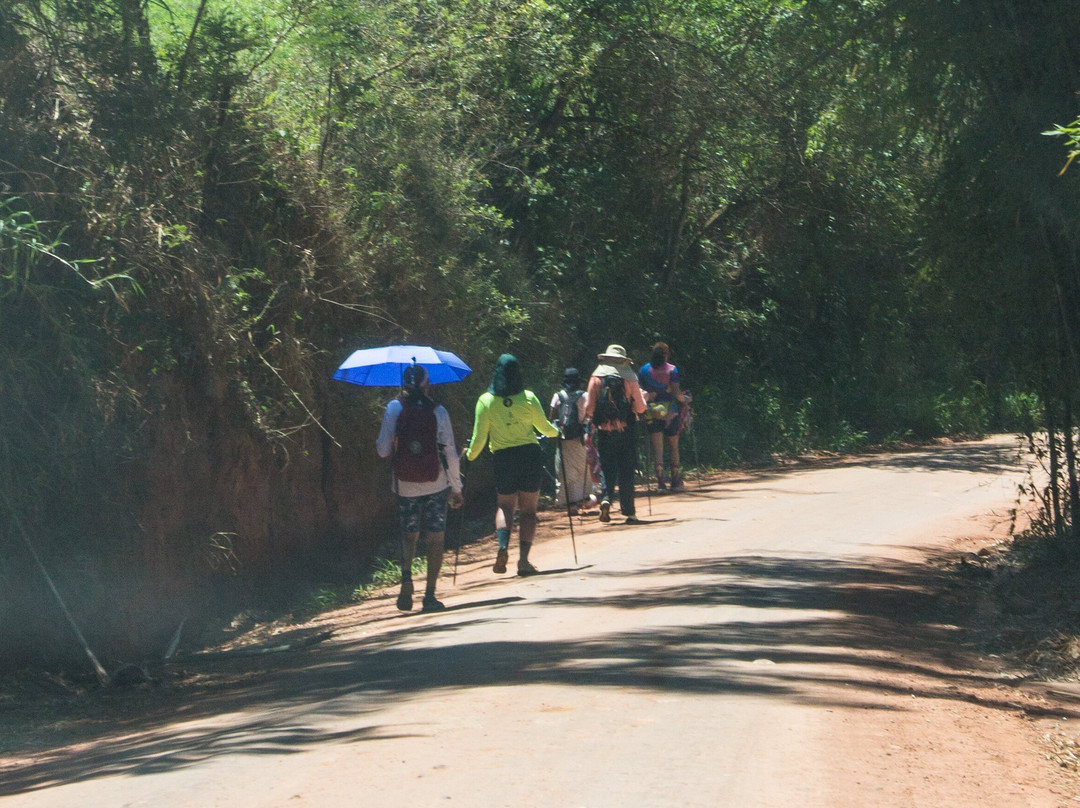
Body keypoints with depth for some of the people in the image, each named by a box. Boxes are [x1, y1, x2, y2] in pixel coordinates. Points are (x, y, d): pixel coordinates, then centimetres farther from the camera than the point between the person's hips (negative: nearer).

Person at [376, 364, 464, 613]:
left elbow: (383, 450, -4)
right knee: (435, 538, 7)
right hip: (435, 485, -1)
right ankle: (430, 595, 2)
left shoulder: (394, 409, -4)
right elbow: (450, 453, -2)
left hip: (405, 486, 1)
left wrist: (378, 442, 20)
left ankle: (406, 574, -11)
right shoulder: (438, 412, -4)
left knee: (409, 535, 17)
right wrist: (456, 487, 7)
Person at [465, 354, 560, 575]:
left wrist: (470, 454, 19)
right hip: (530, 455, 0)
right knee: (528, 509, 8)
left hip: (503, 458, 0)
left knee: (505, 506, 15)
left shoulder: (485, 401, -4)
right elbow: (545, 427, 10)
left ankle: (503, 547, -12)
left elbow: (479, 437, -1)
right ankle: (523, 558, -4)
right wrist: (555, 431, 33)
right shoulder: (528, 398, -2)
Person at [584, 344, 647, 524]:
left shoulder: (597, 377, -1)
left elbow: (589, 406, -3)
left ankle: (606, 498, -16)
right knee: (626, 471, 5)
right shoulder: (629, 378, -3)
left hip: (604, 430, 0)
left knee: (608, 468, 9)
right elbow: (640, 407, -1)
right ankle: (629, 512, 5)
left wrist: (590, 420, 16)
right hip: (626, 430, 0)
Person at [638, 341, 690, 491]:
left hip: (651, 413, 1)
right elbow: (676, 392, -10)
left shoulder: (644, 370, 3)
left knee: (657, 448, 1)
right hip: (670, 411, -1)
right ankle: (676, 481, 15)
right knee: (673, 446, 12)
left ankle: (660, 481, -9)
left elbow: (640, 391, 1)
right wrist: (685, 399, 7)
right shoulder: (672, 370, -6)